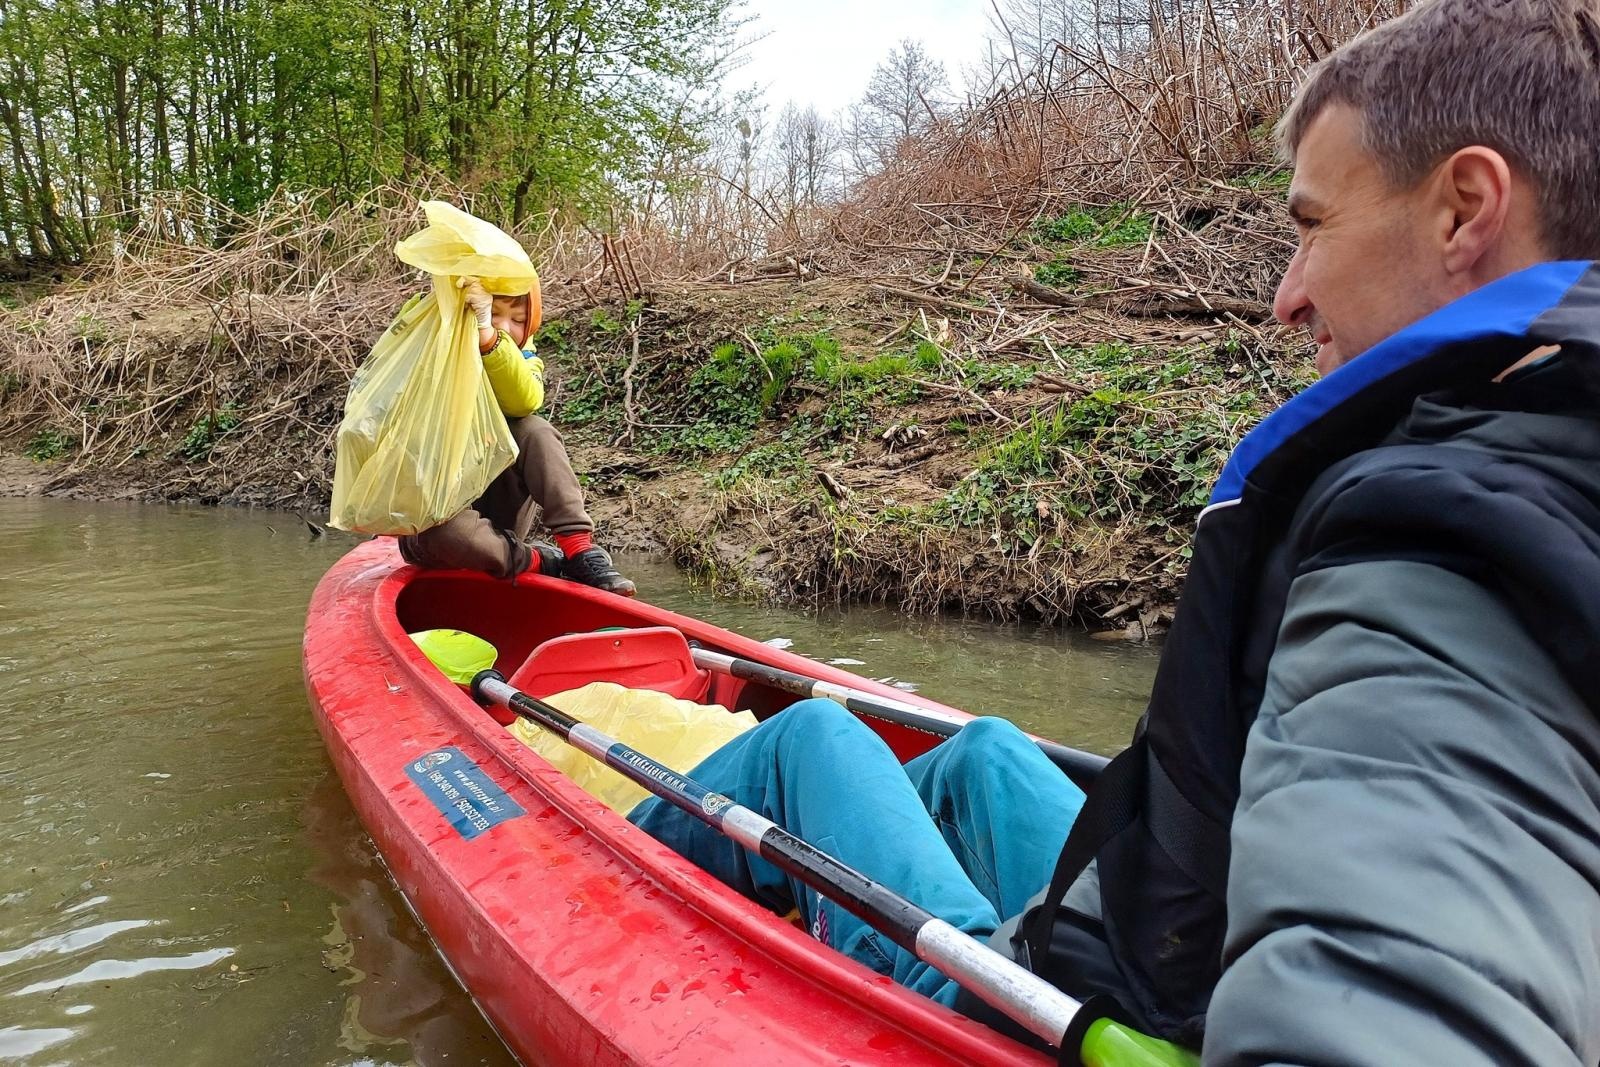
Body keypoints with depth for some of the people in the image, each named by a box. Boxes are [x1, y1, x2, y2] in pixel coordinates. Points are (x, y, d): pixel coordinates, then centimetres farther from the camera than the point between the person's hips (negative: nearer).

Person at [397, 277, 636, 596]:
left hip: (493, 512, 3)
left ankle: (579, 548, -26)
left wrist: (487, 335, -39)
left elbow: (526, 400, -24)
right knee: (445, 528, -39)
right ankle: (539, 561, -18)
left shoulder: (524, 362, 2)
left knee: (533, 430, -21)